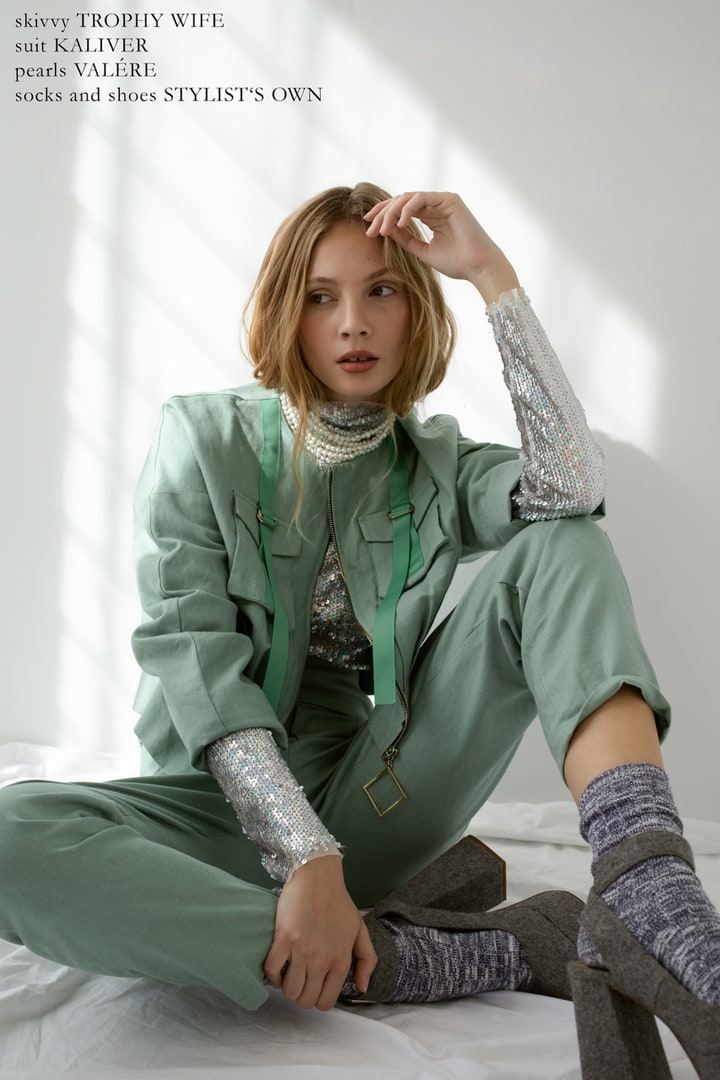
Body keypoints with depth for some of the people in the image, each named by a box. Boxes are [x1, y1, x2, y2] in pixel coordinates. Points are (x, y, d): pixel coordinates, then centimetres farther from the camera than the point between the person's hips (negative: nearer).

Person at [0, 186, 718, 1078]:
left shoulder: (433, 464, 8)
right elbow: (196, 666, -12)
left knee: (559, 543, -12)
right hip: (233, 801, -2)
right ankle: (498, 955, -32)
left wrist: (491, 273, -14)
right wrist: (308, 862, -25)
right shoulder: (204, 439, 0)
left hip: (376, 796, 2)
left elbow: (574, 491, -16)